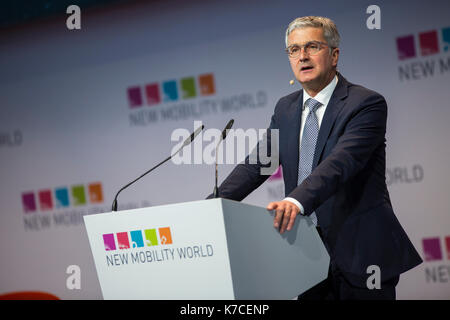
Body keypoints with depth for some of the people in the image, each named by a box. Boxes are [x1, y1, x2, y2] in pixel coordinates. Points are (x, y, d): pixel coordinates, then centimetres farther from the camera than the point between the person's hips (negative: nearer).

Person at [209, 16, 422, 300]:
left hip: (360, 254, -5)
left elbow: (341, 162, -25)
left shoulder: (367, 103, -10)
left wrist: (296, 201, -41)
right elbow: (256, 165, 6)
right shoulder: (286, 109, 12)